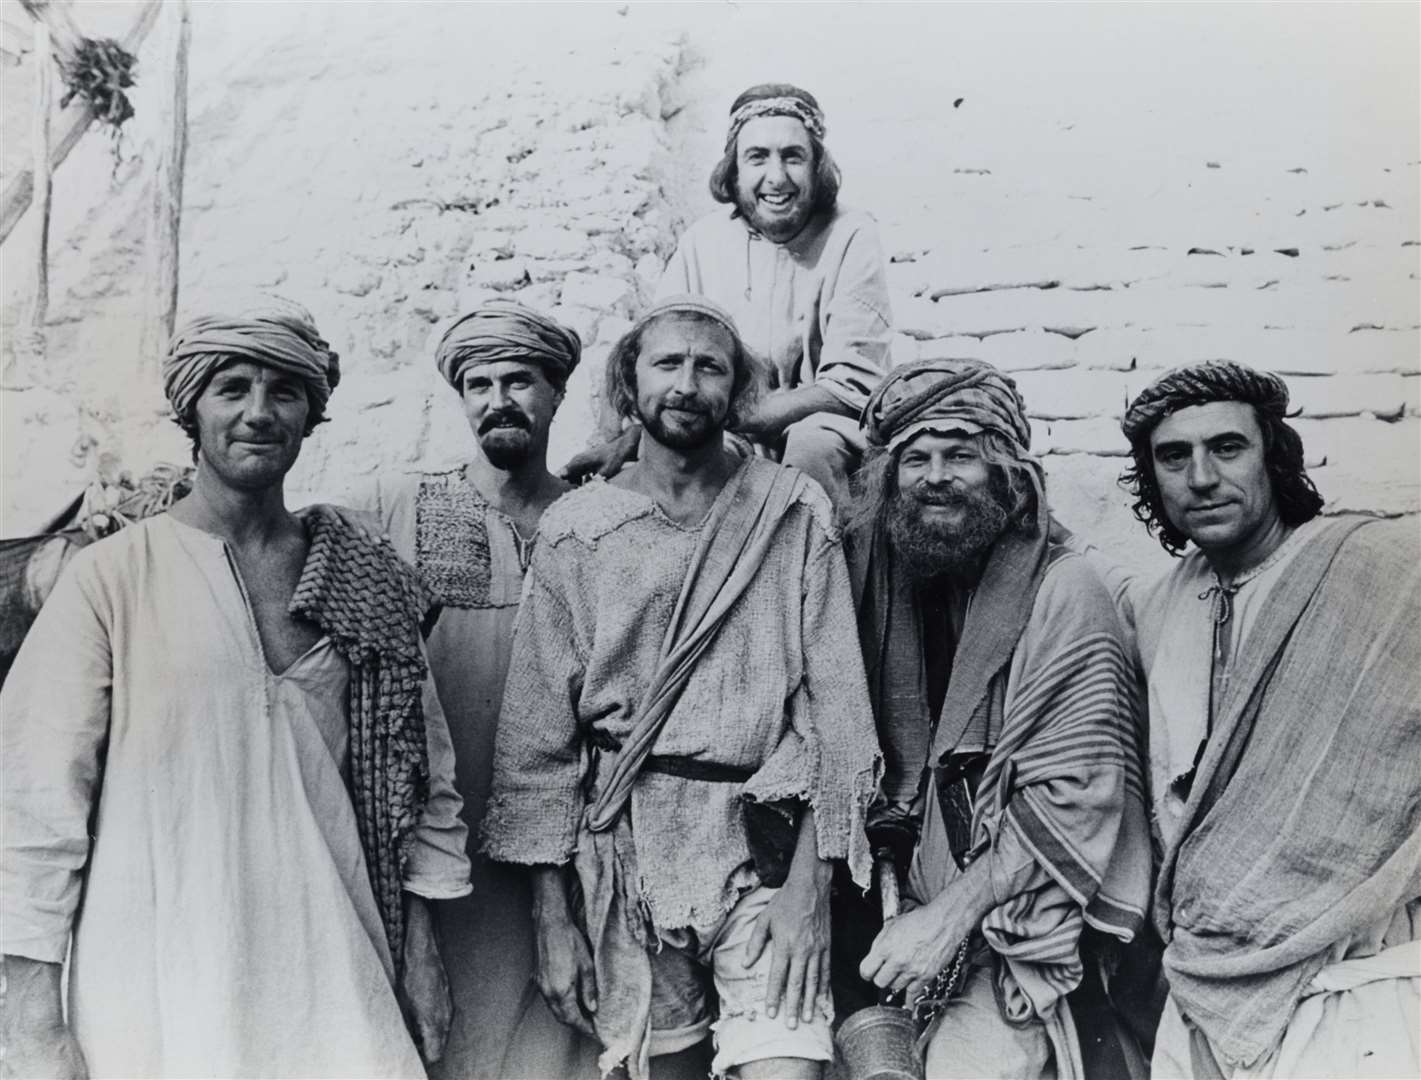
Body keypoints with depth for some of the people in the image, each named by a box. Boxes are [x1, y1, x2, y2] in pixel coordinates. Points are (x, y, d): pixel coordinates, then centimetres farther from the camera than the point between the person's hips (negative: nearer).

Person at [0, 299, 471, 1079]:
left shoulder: (368, 582, 4)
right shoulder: (112, 575, -6)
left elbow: (417, 768, 7)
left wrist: (420, 944, 6)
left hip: (331, 972, 2)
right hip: (156, 987, -2)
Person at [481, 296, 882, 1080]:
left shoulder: (794, 514, 2)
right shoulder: (575, 532, 4)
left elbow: (835, 692, 0)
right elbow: (539, 730, 4)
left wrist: (836, 867, -6)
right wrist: (551, 912, 1)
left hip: (767, 840, -1)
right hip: (625, 844, 1)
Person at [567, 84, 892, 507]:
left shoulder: (851, 238, -9)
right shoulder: (703, 238, 2)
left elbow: (850, 386, -15)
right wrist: (628, 436, -22)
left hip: (829, 428, -3)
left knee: (811, 442, -34)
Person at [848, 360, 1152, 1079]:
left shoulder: (1062, 589, -11)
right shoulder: (888, 580, 4)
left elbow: (1076, 794, -14)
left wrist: (949, 917, -17)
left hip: (1004, 933, -4)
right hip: (903, 903, 4)